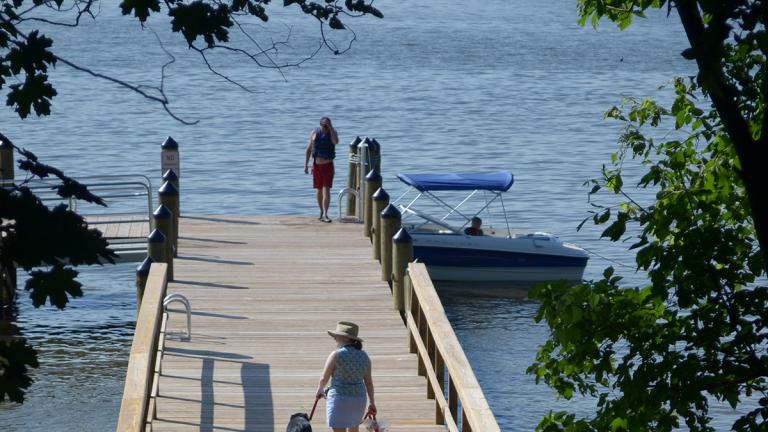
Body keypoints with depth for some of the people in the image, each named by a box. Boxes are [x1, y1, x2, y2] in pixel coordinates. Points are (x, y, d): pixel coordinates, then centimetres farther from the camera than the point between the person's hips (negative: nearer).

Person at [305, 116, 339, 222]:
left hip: (328, 165, -2)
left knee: (326, 190, -13)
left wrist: (330, 127, -26)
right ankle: (321, 212, 24)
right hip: (317, 165, 2)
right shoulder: (314, 132, 0)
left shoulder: (332, 132, -4)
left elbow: (335, 141, -26)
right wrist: (306, 164, 3)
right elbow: (309, 148, 5)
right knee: (319, 190, 10)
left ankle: (325, 214, -20)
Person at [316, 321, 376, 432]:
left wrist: (320, 389, 15)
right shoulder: (364, 356, 3)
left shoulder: (336, 355, -13)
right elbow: (369, 382, 6)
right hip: (359, 399, 6)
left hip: (339, 399, -6)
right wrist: (372, 403, 14)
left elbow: (324, 378, -5)